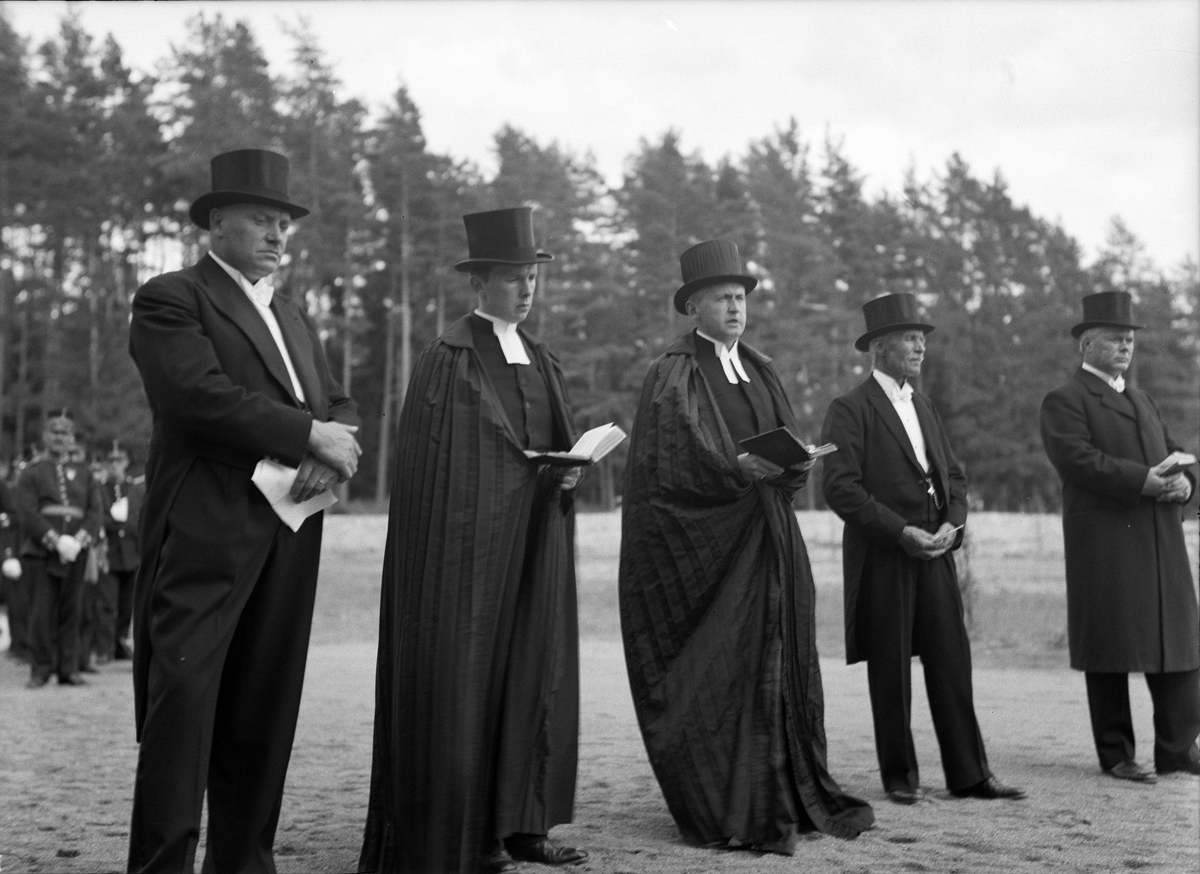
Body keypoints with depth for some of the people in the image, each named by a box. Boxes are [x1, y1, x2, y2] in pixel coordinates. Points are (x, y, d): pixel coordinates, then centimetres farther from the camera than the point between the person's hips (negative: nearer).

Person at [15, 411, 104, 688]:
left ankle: (69, 669, 8)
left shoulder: (83, 473, 15)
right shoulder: (31, 473, 5)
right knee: (42, 613, -3)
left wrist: (80, 539, -12)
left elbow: (96, 510, 5)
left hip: (76, 552, 3)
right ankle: (40, 670, 4)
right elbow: (28, 513, -5)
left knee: (72, 613, 3)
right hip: (41, 552, -3)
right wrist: (55, 540, -17)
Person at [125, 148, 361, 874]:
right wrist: (311, 434, -12)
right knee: (183, 698, -9)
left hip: (288, 541, 7)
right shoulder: (171, 299, 0)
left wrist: (332, 454, -5)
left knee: (263, 713, 7)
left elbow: (339, 405, 18)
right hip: (204, 535, -7)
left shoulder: (293, 315, 24)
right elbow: (204, 395, -15)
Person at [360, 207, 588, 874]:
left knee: (534, 674, 7)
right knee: (469, 677, -5)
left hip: (536, 547, 7)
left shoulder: (542, 361, 15)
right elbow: (436, 462, -11)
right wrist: (532, 469, -20)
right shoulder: (450, 359, -6)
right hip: (472, 542, -7)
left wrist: (570, 471, -3)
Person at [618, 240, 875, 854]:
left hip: (766, 540, 6)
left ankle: (784, 796, 13)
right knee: (716, 665, -5)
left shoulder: (760, 371, 17)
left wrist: (791, 463, -9)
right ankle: (725, 808, 1)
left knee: (774, 662, 6)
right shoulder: (674, 374, -3)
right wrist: (737, 467, -28)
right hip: (702, 541, -6)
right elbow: (678, 451, -15)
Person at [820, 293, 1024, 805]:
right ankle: (899, 777, 14)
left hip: (934, 553, 6)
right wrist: (901, 532, -17)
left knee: (952, 665, 5)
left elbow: (953, 474, 19)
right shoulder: (851, 409, -7)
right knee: (890, 671, 3)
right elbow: (839, 487, -15)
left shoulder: (923, 407, 18)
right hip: (881, 558, -6)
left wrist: (953, 523, -1)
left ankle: (968, 775, 10)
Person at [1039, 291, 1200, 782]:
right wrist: (1142, 480, -23)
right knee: (1109, 650, 0)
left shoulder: (1141, 400, 24)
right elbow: (1078, 459, -16)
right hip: (1105, 544, -7)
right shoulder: (1065, 401, -2)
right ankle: (1116, 755, 9)